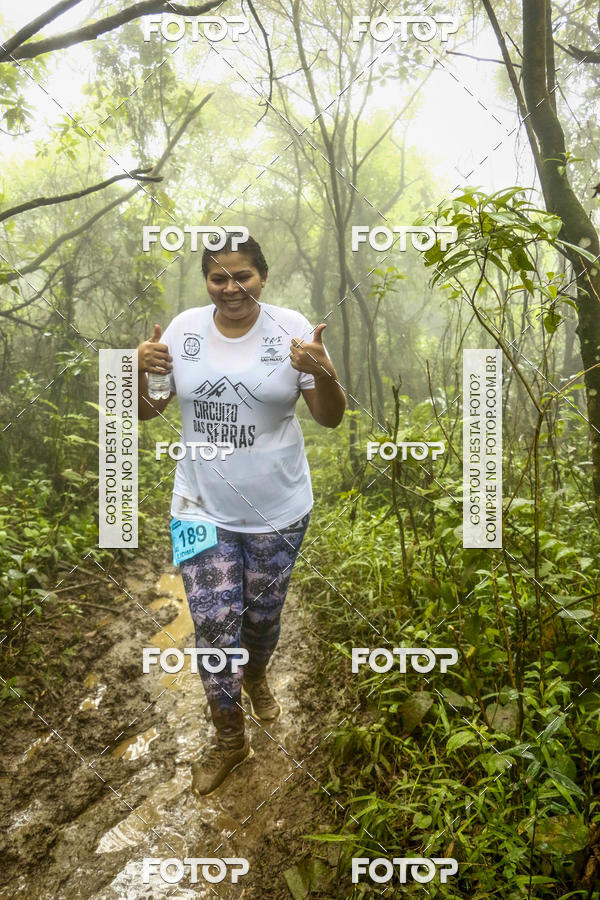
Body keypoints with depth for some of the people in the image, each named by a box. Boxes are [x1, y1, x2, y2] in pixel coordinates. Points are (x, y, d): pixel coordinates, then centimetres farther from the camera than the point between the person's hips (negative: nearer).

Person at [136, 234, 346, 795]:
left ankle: (255, 676, 53)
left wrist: (323, 374, -28)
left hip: (278, 511, 0)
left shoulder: (291, 329, -10)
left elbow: (331, 419, -7)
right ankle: (229, 739, 27)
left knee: (262, 616, 18)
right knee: (213, 623, 3)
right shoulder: (184, 329, -4)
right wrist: (138, 371, -18)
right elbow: (146, 412, 3)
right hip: (202, 508, 1)